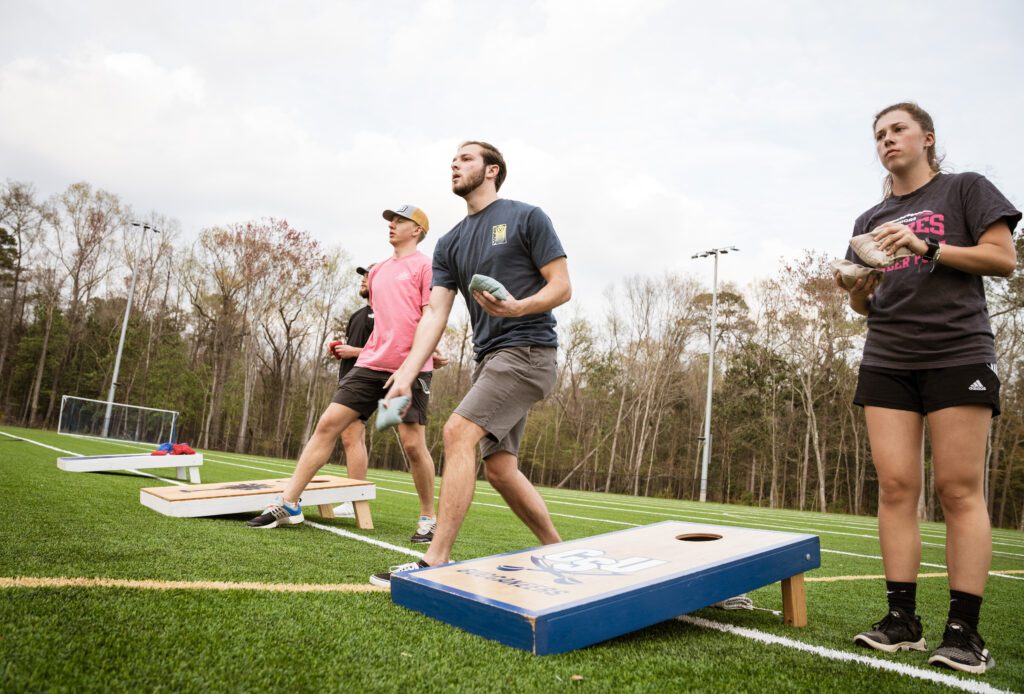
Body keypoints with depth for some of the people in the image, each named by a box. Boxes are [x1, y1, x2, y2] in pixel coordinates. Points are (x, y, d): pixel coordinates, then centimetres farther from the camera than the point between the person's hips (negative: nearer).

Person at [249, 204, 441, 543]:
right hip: (370, 364, 7)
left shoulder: (424, 266, -2)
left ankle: (428, 518, 12)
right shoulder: (377, 271, 20)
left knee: (413, 445, -6)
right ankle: (288, 503, 5)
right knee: (327, 424, -1)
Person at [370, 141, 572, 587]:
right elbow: (435, 314, 6)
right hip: (489, 358, 7)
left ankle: (435, 562, -15)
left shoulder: (526, 218, -1)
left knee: (458, 432, -20)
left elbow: (562, 287, -5)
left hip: (528, 349, -7)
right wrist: (405, 376, -6)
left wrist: (518, 307, -26)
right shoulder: (450, 244, 15)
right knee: (499, 468, 5)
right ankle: (558, 554, 22)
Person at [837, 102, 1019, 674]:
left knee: (959, 489, -6)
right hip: (886, 360, 4)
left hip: (956, 353, -4)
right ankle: (903, 620, 2)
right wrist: (857, 287, -3)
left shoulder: (965, 189, 10)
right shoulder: (871, 220, 20)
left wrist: (925, 247, -12)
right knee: (896, 486, -2)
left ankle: (964, 631, -1)